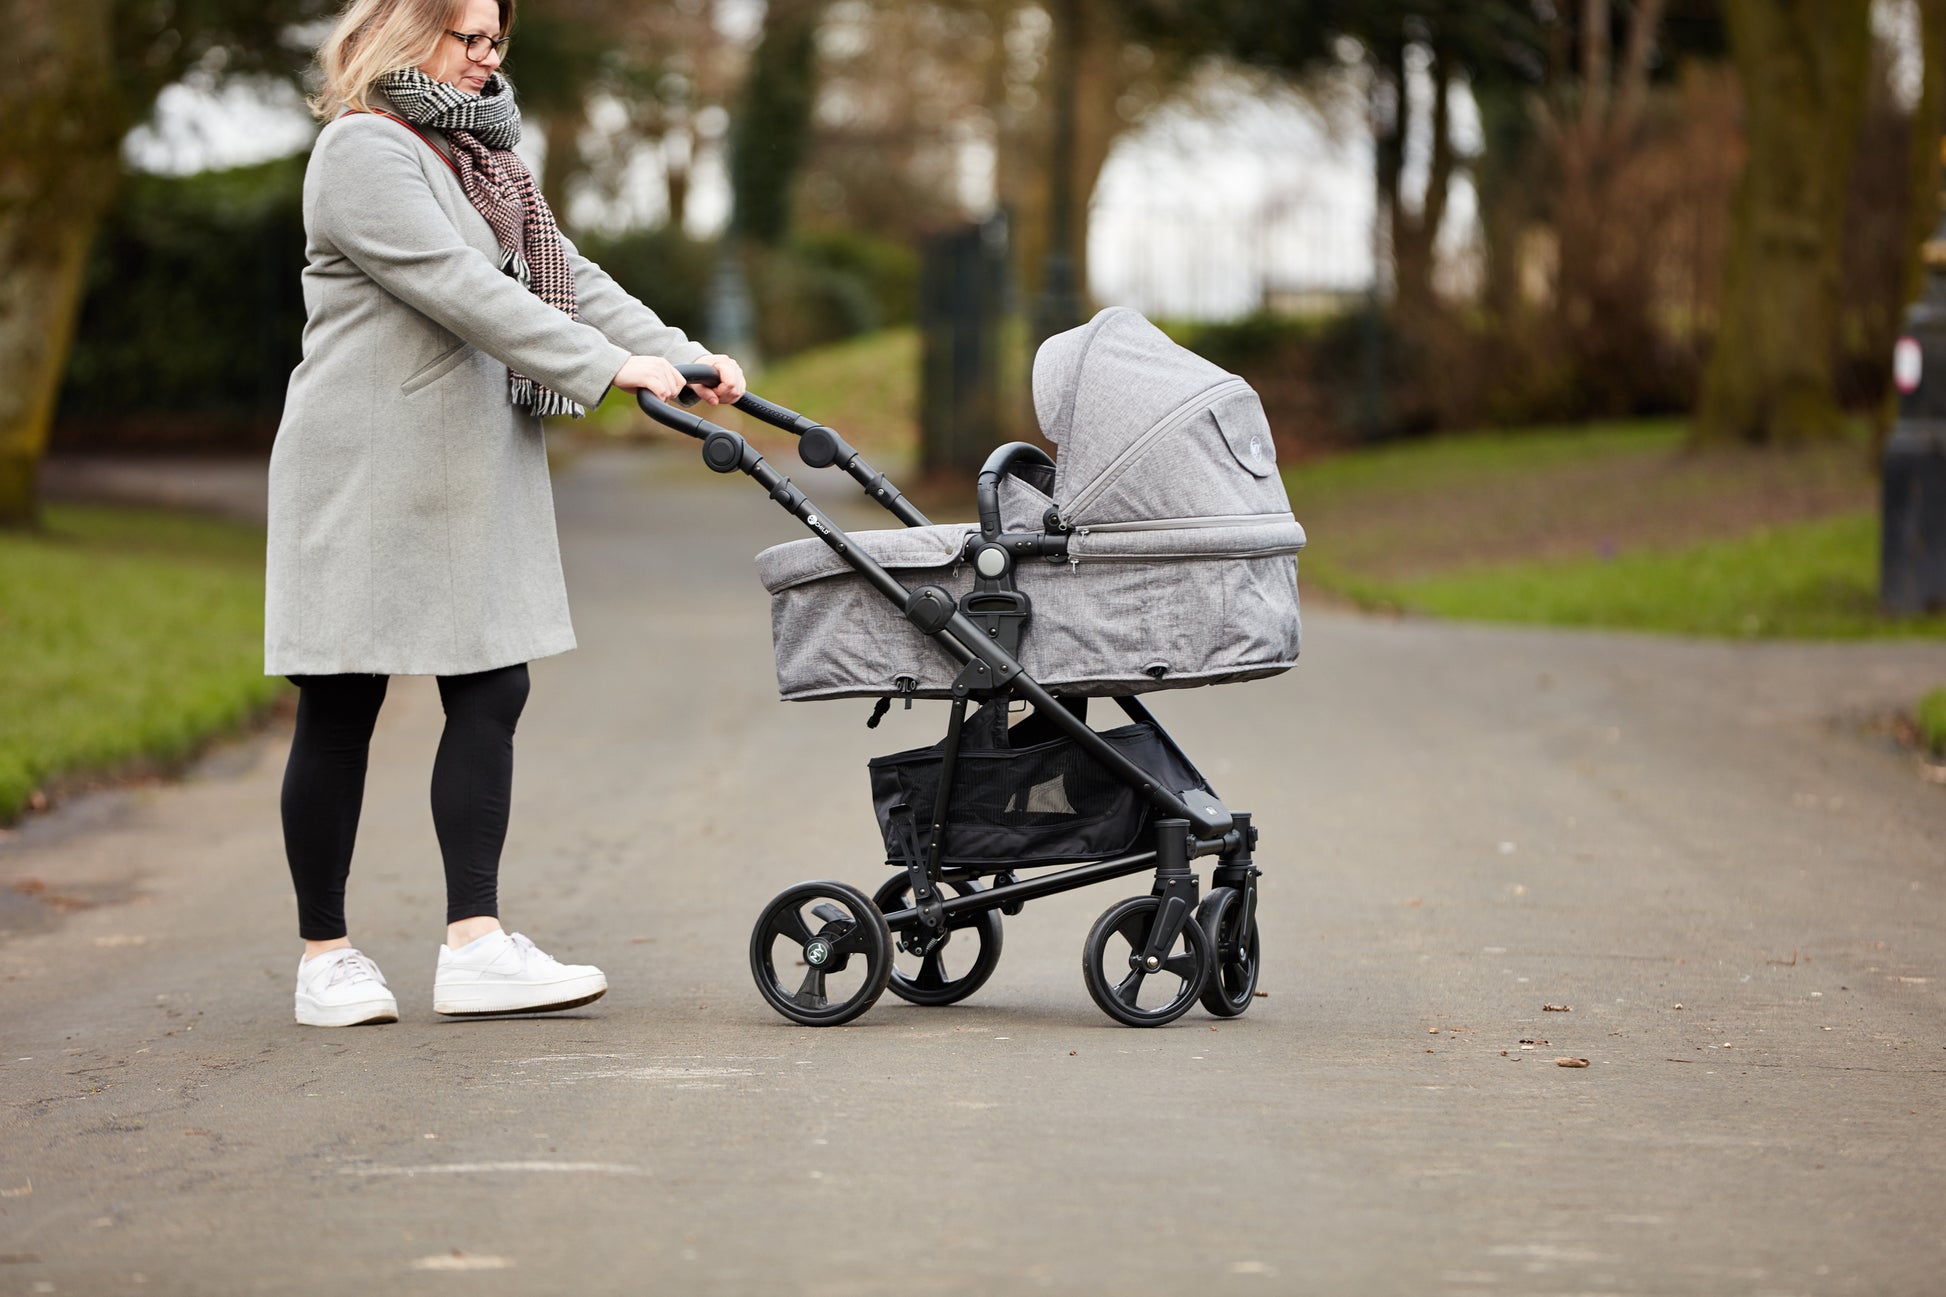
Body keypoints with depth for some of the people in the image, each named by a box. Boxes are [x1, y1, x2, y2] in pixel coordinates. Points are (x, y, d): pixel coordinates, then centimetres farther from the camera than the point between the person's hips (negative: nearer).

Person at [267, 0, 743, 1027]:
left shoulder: (480, 157, 19)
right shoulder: (363, 151, -11)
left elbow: (563, 276, 15)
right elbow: (460, 289, -21)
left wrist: (683, 357, 3)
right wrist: (605, 366, -23)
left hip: (473, 470, 9)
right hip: (367, 470, -8)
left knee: (491, 692, 0)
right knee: (340, 710, 0)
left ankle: (475, 946, 0)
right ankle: (325, 960, 7)